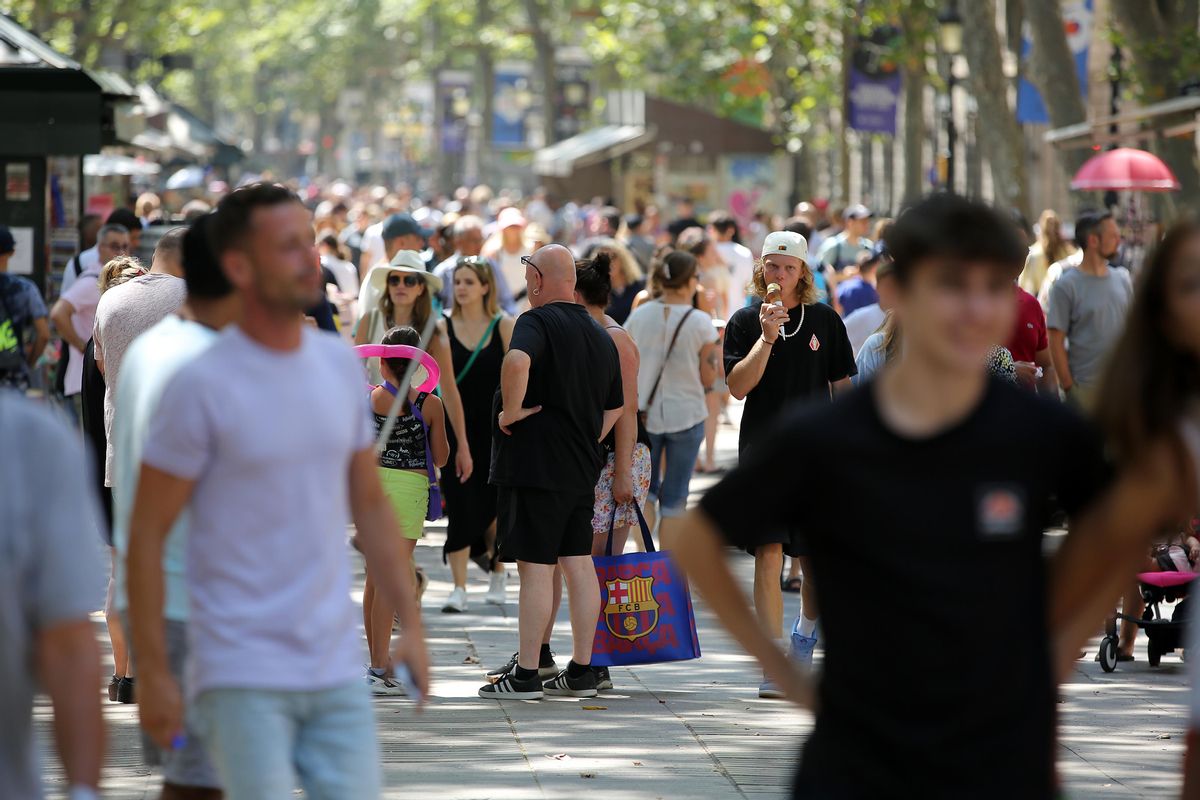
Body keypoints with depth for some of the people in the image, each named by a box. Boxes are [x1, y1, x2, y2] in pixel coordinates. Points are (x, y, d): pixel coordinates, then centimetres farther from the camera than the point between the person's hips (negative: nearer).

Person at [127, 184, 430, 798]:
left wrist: (411, 623, 11)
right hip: (242, 675, -5)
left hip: (337, 671, 6)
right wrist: (152, 672, -9)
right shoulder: (201, 388, -10)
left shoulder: (340, 365, 7)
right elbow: (146, 535, -7)